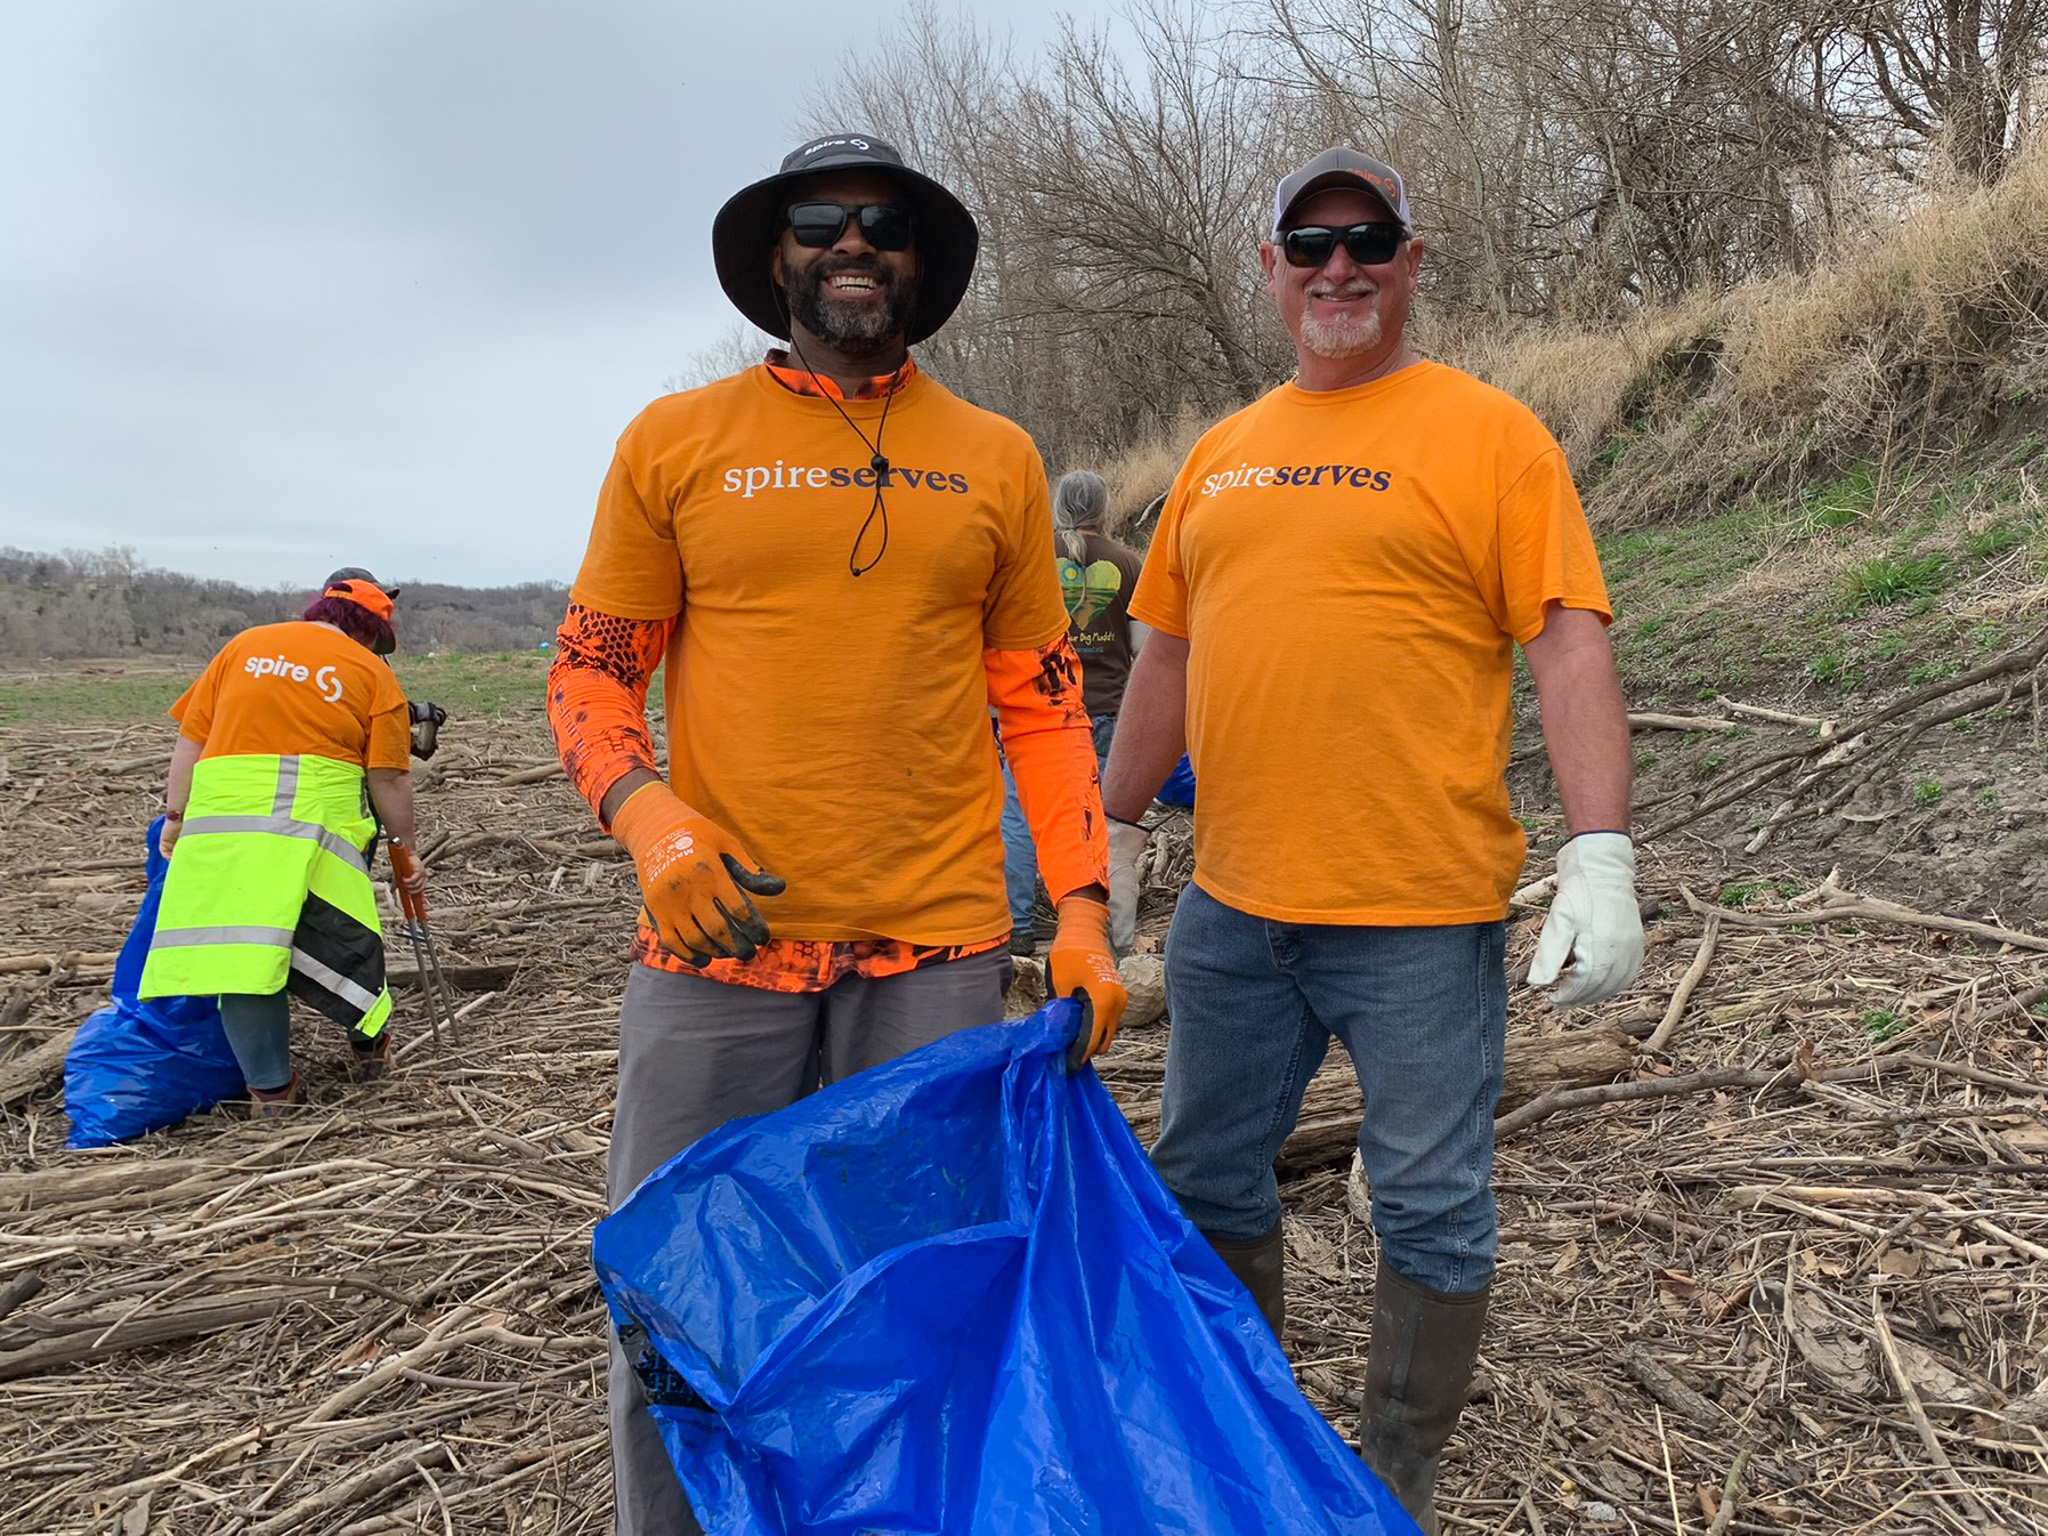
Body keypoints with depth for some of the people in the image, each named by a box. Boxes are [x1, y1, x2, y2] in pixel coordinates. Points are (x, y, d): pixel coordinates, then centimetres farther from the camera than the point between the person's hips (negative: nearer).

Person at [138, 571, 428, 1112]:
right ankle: (371, 1038, 28)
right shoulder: (371, 672, 9)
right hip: (315, 820, -2)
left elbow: (190, 741, 15)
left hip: (222, 814, 3)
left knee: (238, 947, 5)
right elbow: (389, 778, 5)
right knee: (340, 941, 12)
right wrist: (404, 850, 15)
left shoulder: (244, 646, 18)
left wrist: (175, 817, 20)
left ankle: (269, 1086, 9)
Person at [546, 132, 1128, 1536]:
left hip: (940, 949, 1)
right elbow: (591, 673, 7)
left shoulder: (996, 459, 8)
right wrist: (644, 813, -13)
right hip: (721, 943, -1)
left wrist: (1083, 913, 2)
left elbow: (1043, 700, 9)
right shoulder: (674, 443, 4)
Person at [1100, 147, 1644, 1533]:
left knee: (1432, 1208, 7)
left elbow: (1569, 649, -9)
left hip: (1421, 911, -5)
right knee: (1208, 1179, 16)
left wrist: (1601, 856, -18)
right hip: (1233, 904, 6)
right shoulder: (1223, 453, 12)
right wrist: (1117, 833, 17)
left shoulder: (1488, 432, -3)